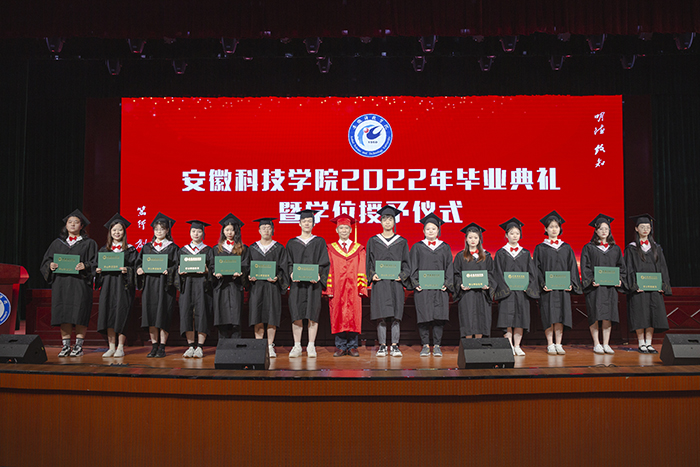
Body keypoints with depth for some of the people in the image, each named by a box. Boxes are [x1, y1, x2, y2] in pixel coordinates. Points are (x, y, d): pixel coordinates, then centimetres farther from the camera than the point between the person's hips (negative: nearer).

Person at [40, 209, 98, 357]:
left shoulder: (88, 243, 6)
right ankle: (66, 346, 9)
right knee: (63, 314, 1)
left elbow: (94, 262, 0)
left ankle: (79, 345, 2)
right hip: (61, 283, 3)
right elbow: (46, 260, 15)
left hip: (80, 283, -3)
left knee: (79, 314, -6)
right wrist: (50, 265, -7)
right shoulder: (58, 243, 17)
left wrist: (85, 266, -20)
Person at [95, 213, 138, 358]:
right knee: (108, 315, 1)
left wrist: (127, 270, -19)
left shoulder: (130, 250, 3)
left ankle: (120, 347, 5)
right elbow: (97, 266, 16)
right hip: (108, 285, 3)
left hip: (123, 286, -3)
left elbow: (135, 268, -1)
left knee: (121, 315, -4)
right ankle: (111, 347, 9)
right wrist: (98, 270, -5)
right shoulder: (104, 250, 13)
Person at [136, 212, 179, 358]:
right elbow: (139, 262, 14)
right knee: (150, 315, 3)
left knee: (163, 316, -4)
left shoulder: (173, 248, 4)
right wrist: (139, 269, -7)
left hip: (165, 285, -3)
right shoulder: (147, 247, 14)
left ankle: (162, 347, 3)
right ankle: (154, 346, 13)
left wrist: (169, 271, -20)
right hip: (149, 284, 3)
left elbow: (177, 265, -2)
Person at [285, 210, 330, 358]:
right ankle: (297, 347, 5)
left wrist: (318, 275, -14)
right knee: (296, 314, -2)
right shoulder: (292, 243, 12)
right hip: (297, 283, 1)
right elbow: (288, 263, 9)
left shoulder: (319, 242, 9)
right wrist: (292, 273, -11)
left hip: (313, 282, -1)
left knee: (313, 314, -3)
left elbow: (324, 262, 3)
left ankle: (311, 346, 3)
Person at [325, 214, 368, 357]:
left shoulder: (359, 249, 10)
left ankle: (352, 347, 8)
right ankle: (340, 347, 9)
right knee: (338, 317, 0)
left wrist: (361, 287, -4)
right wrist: (329, 289, -5)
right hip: (337, 289, 0)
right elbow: (329, 270, 4)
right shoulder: (331, 249, 8)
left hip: (353, 290, 0)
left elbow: (362, 270, 6)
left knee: (354, 317, 0)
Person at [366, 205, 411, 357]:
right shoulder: (373, 241, 9)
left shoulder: (401, 242, 9)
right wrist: (373, 275, -9)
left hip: (396, 283, 0)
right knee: (381, 316, -3)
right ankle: (382, 346, 4)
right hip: (379, 282, 0)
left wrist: (402, 275, -9)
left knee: (396, 316, -1)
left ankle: (395, 346, 4)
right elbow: (369, 262, 8)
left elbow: (406, 262, 8)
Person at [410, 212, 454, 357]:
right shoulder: (417, 247, 8)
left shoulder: (445, 248, 11)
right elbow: (413, 267, 4)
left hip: (440, 288, 1)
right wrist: (416, 283, -8)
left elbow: (449, 267, 8)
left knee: (439, 317, -1)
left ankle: (437, 346, 8)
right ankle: (425, 345, 8)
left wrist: (447, 283, -4)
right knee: (424, 317, -2)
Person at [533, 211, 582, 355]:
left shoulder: (566, 248, 11)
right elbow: (537, 268, -2)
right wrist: (543, 284, -14)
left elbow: (572, 266, 9)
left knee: (560, 316, 2)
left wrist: (571, 283, -4)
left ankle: (558, 344, 9)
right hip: (547, 288, -2)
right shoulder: (540, 248, 3)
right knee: (548, 316, -2)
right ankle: (550, 345, 6)